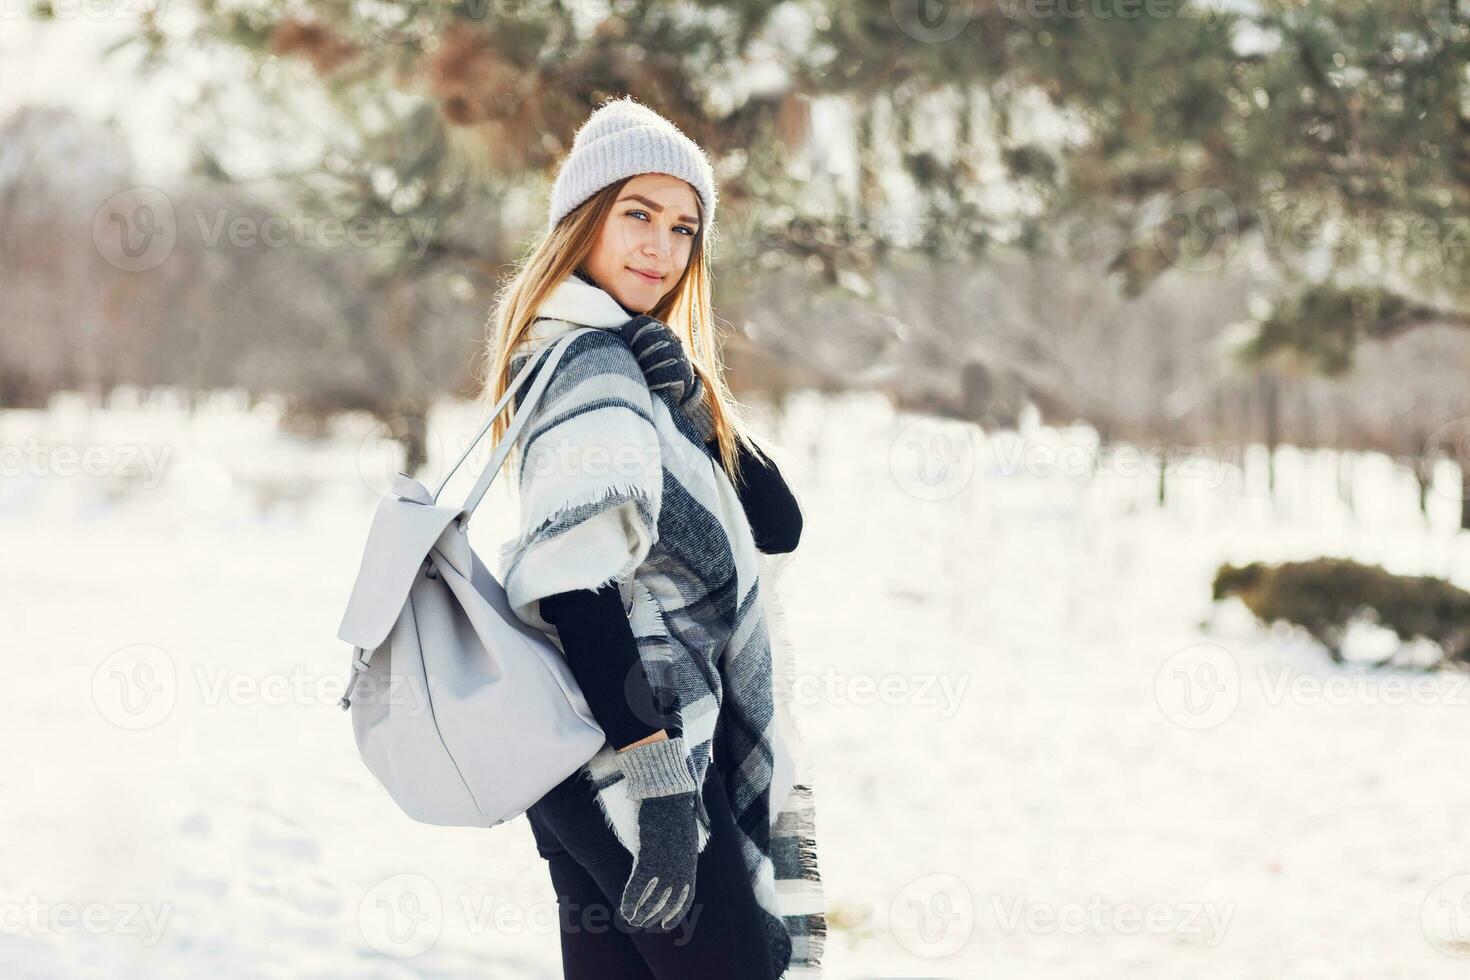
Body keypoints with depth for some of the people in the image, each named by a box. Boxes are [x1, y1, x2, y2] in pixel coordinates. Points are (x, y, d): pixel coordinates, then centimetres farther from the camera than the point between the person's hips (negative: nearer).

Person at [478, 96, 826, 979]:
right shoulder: (595, 368, -12)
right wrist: (655, 788, -28)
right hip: (629, 755, -10)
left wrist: (694, 406, -5)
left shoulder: (643, 364, 18)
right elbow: (576, 586, -25)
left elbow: (777, 526, 12)